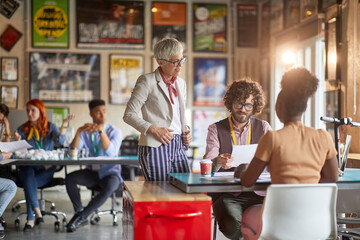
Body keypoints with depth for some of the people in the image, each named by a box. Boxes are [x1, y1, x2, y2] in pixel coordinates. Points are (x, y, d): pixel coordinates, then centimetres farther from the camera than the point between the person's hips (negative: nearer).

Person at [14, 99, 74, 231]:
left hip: (46, 169, -1)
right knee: (28, 174, -35)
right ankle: (37, 213, -40)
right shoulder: (22, 129, 13)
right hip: (27, 168, 1)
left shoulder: (51, 127, 11)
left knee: (28, 183, -31)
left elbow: (59, 141, -8)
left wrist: (64, 125, -18)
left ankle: (30, 219, -22)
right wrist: (17, 141, -11)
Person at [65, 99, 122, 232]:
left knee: (109, 186, -36)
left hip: (110, 172, -3)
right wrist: (78, 131, -19)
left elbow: (111, 152, -21)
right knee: (69, 178, -24)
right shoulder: (85, 132, 6)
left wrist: (101, 131, -30)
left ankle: (81, 216, -23)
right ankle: (79, 212, -14)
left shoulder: (114, 131, -3)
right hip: (91, 172, 3)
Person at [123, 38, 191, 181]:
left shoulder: (181, 83, 17)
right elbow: (129, 115, -6)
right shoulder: (147, 81, -4)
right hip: (155, 147, -6)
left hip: (179, 147, 7)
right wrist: (154, 129, -16)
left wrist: (185, 129, 7)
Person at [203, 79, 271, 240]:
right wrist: (218, 162, -27)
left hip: (256, 193, 2)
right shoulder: (216, 129, 8)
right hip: (226, 194, -1)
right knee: (233, 226, -32)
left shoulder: (263, 128, 13)